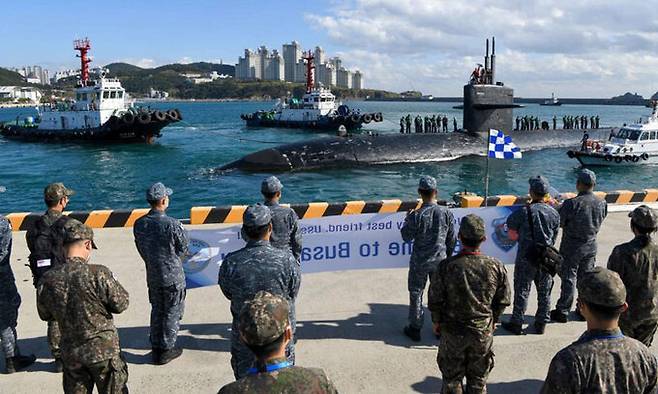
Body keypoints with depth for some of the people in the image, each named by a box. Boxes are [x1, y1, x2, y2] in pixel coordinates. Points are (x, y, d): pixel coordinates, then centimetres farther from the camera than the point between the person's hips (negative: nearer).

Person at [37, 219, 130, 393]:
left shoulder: (47, 280, -9)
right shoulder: (99, 274, -22)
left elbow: (45, 315, 5)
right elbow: (120, 304, -13)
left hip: (71, 353, 4)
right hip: (104, 350, -3)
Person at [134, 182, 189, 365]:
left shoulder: (139, 224, -6)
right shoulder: (172, 224, -23)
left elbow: (141, 248, 6)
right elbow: (184, 248, -11)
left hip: (152, 276, 5)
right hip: (173, 276, -5)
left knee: (157, 311, 19)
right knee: (172, 313, 10)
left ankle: (156, 348, 28)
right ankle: (167, 350, 18)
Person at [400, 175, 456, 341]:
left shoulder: (417, 215, -21)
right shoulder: (446, 213, -10)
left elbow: (407, 237, -9)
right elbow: (452, 240, 0)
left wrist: (407, 220, 7)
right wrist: (447, 256, 16)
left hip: (419, 262, -3)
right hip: (440, 260, 3)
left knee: (416, 294, 13)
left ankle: (415, 328, 22)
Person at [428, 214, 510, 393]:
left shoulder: (447, 266, -19)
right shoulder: (496, 267, -13)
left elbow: (435, 300, -11)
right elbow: (503, 300, -2)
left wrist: (437, 322, 7)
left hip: (453, 332, -2)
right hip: (483, 333, 2)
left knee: (452, 378, 16)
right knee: (478, 378, 19)